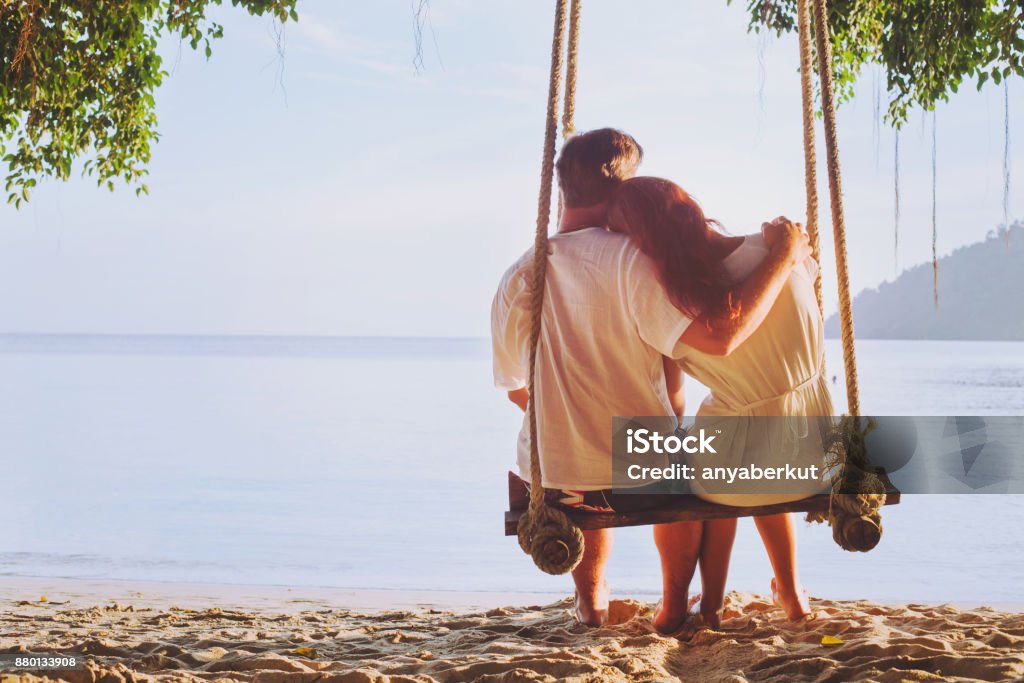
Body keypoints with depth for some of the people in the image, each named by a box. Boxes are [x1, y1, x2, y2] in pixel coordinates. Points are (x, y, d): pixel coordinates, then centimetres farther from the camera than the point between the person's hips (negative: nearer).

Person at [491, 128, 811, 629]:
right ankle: (674, 605, 42)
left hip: (552, 484, 3)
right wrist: (782, 258, -14)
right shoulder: (628, 260, -18)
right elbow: (721, 336, -26)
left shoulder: (516, 278, -3)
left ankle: (591, 597, 48)